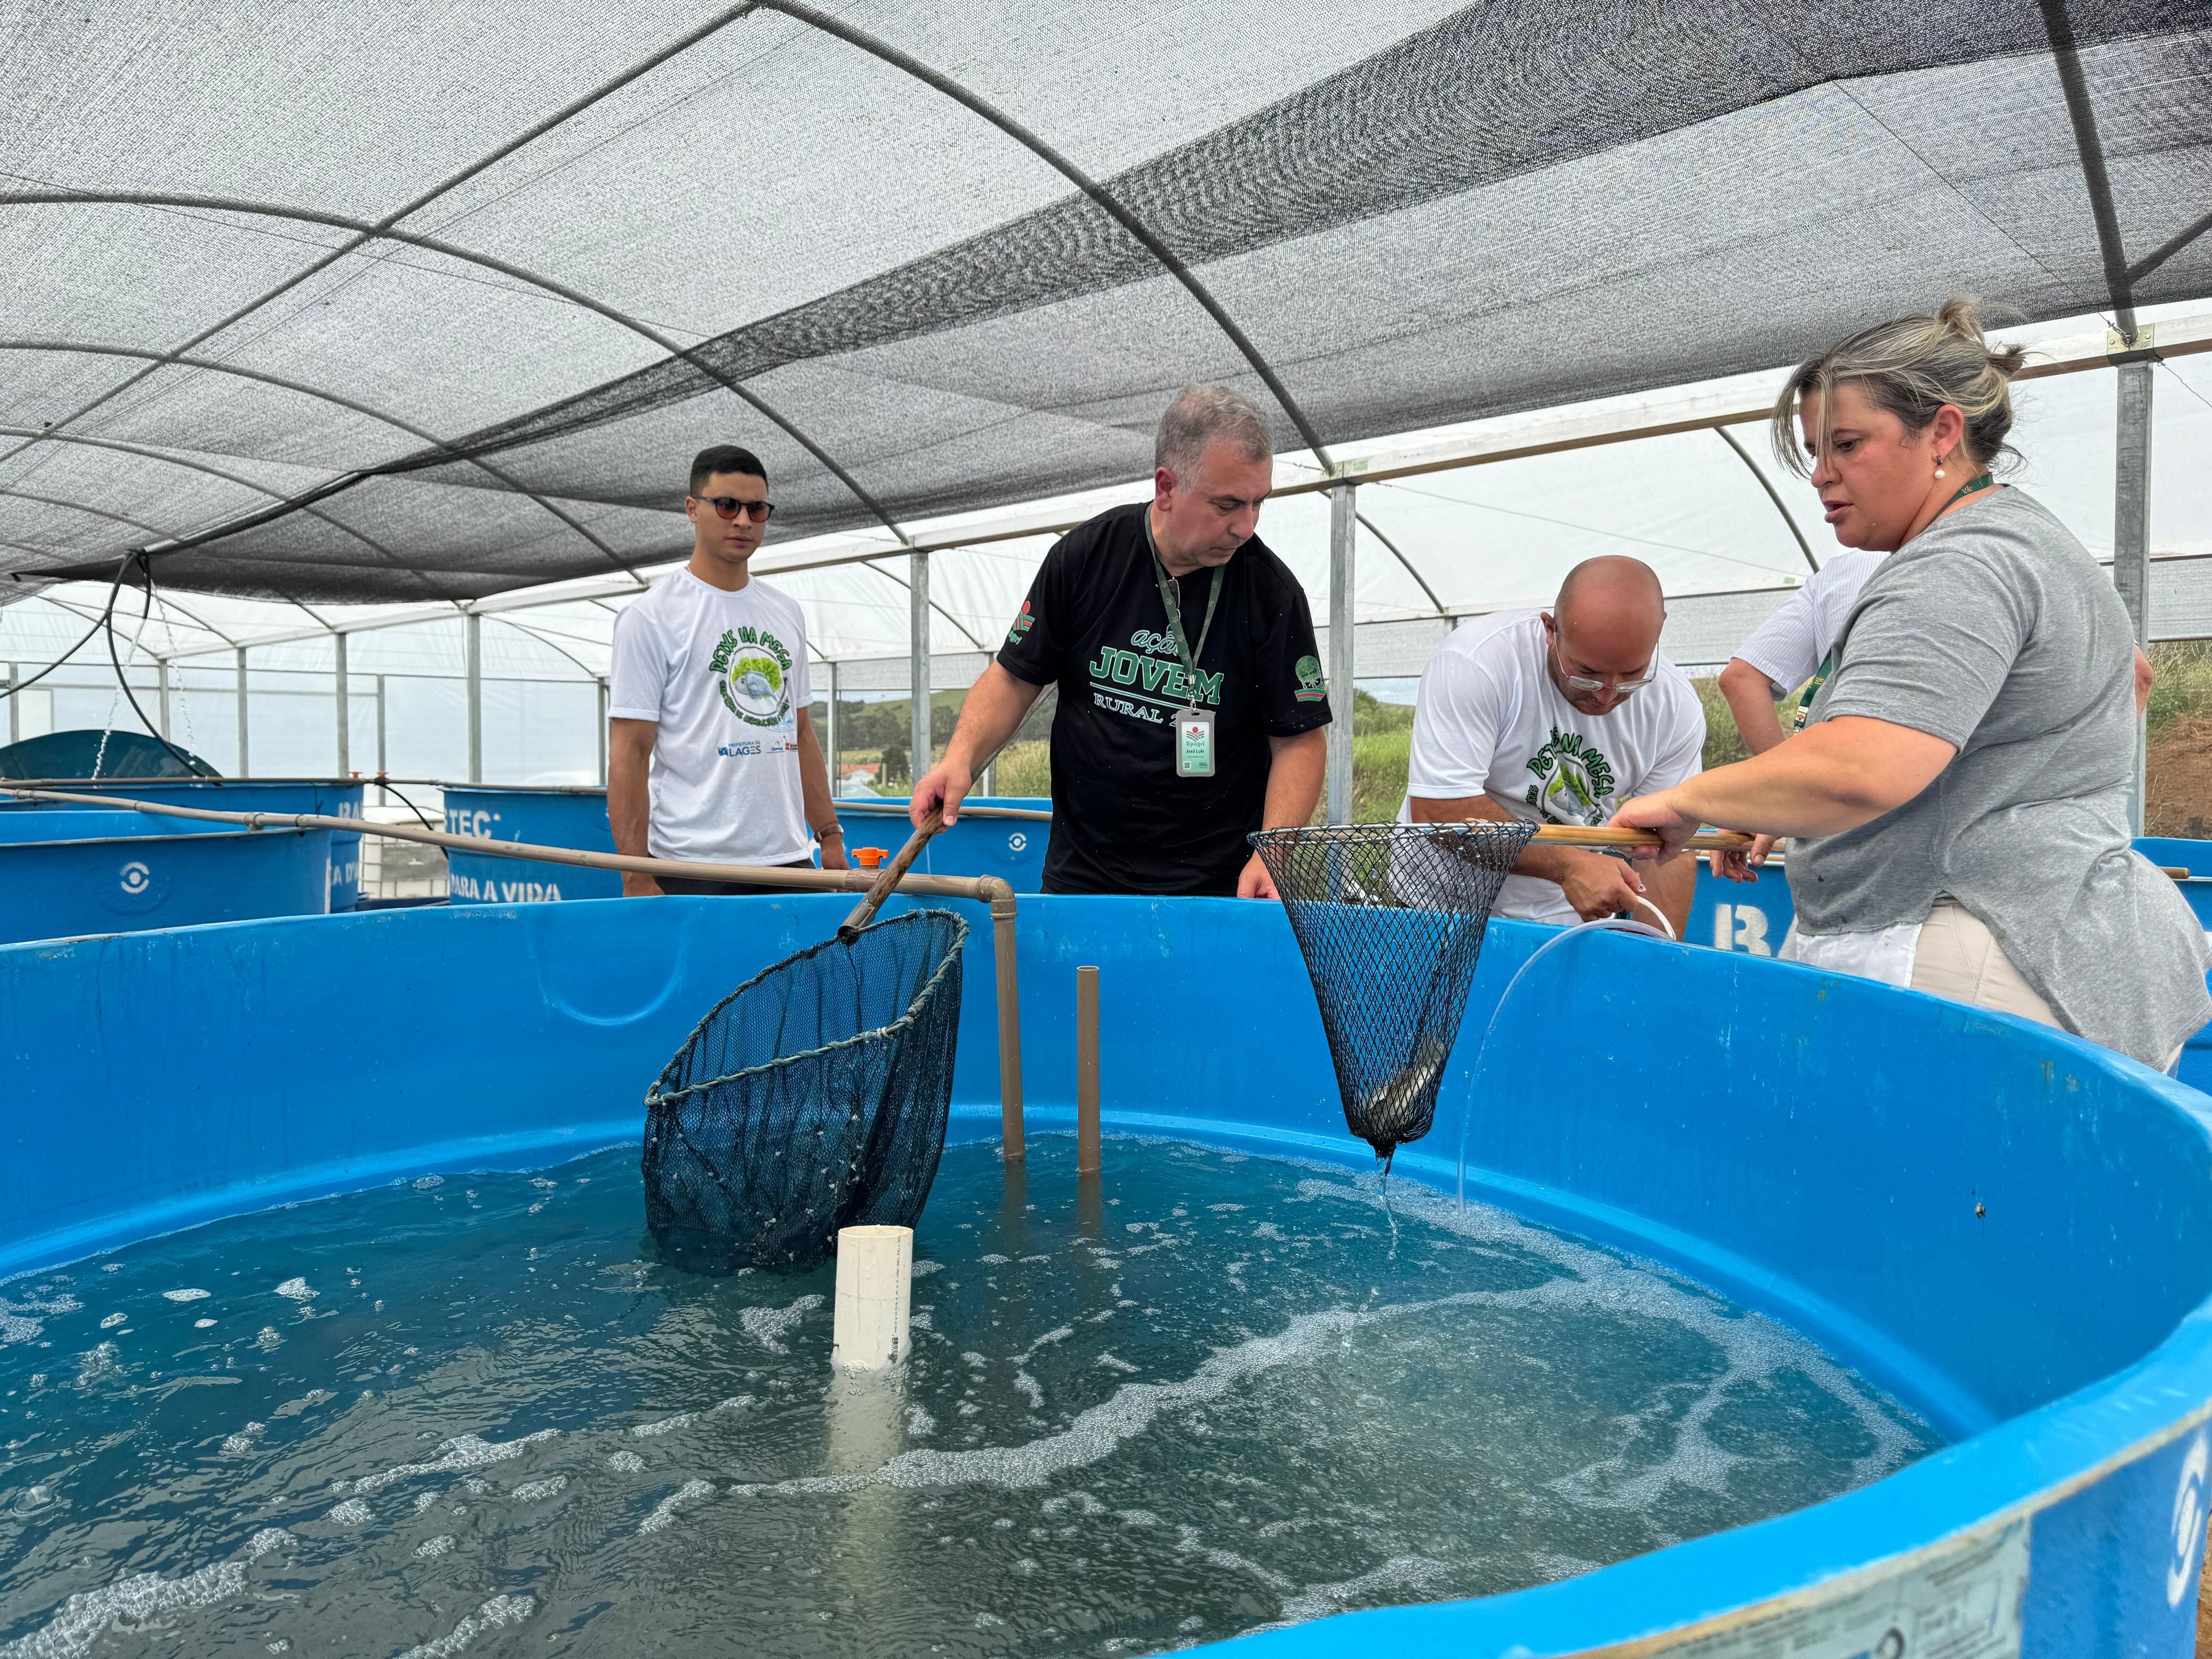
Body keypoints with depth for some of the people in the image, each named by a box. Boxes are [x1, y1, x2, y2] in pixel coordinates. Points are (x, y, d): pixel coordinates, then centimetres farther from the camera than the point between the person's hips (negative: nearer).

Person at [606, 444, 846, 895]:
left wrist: (830, 836, 13)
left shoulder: (787, 614, 15)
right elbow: (629, 752, -9)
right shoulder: (651, 617, -4)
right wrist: (636, 878, -15)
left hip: (788, 859, 6)